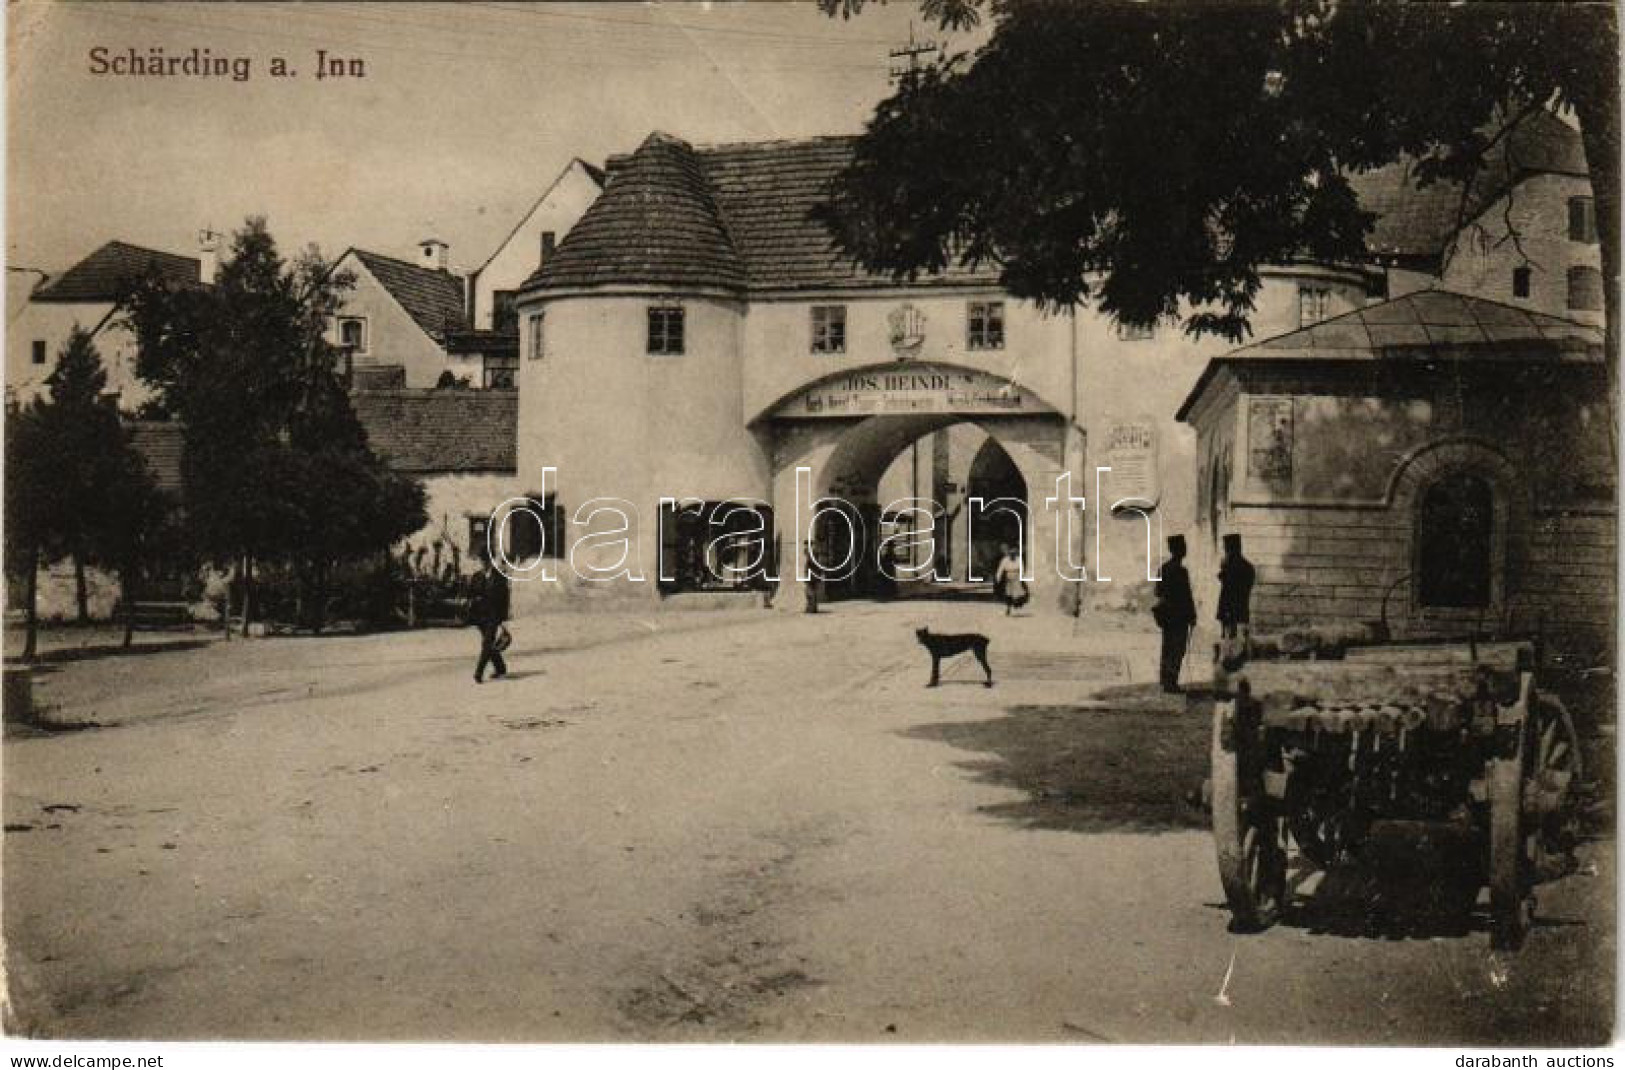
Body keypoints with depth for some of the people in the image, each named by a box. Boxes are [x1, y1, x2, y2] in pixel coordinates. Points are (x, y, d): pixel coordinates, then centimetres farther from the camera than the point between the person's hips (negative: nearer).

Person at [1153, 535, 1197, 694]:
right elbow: (1186, 597, -16)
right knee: (1177, 650, -4)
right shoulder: (1180, 571, -16)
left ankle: (1167, 682, 20)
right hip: (1179, 616, -8)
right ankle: (1171, 683, -5)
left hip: (1166, 614, 8)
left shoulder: (1164, 568, 8)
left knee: (1168, 649, 14)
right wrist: (1192, 616, -8)